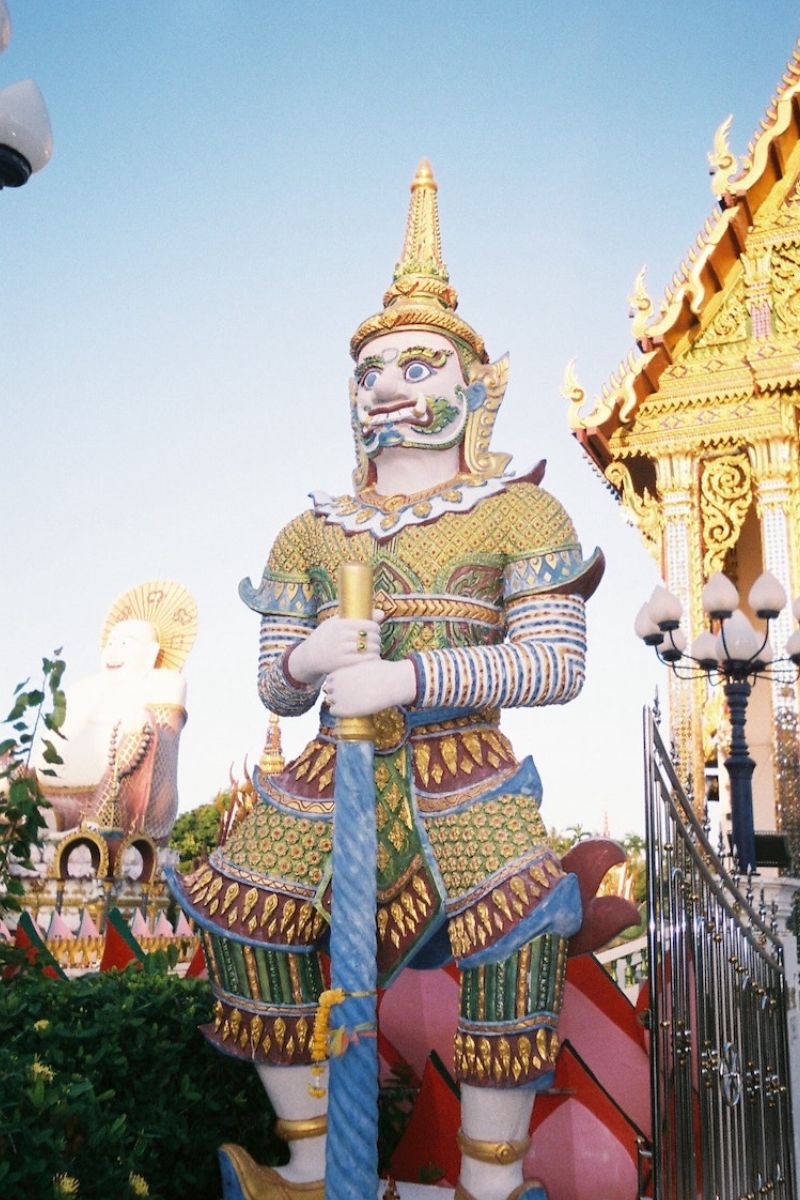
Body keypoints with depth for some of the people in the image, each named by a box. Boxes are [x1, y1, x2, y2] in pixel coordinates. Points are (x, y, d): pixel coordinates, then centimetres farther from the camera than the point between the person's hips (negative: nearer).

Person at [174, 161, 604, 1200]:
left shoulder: (519, 513, 3)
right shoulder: (312, 531, 15)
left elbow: (557, 664, -11)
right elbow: (276, 689, 13)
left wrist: (403, 676, -22)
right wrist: (307, 658, -13)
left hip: (462, 780, -4)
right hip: (334, 776, 5)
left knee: (511, 938, -28)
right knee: (249, 921, -8)